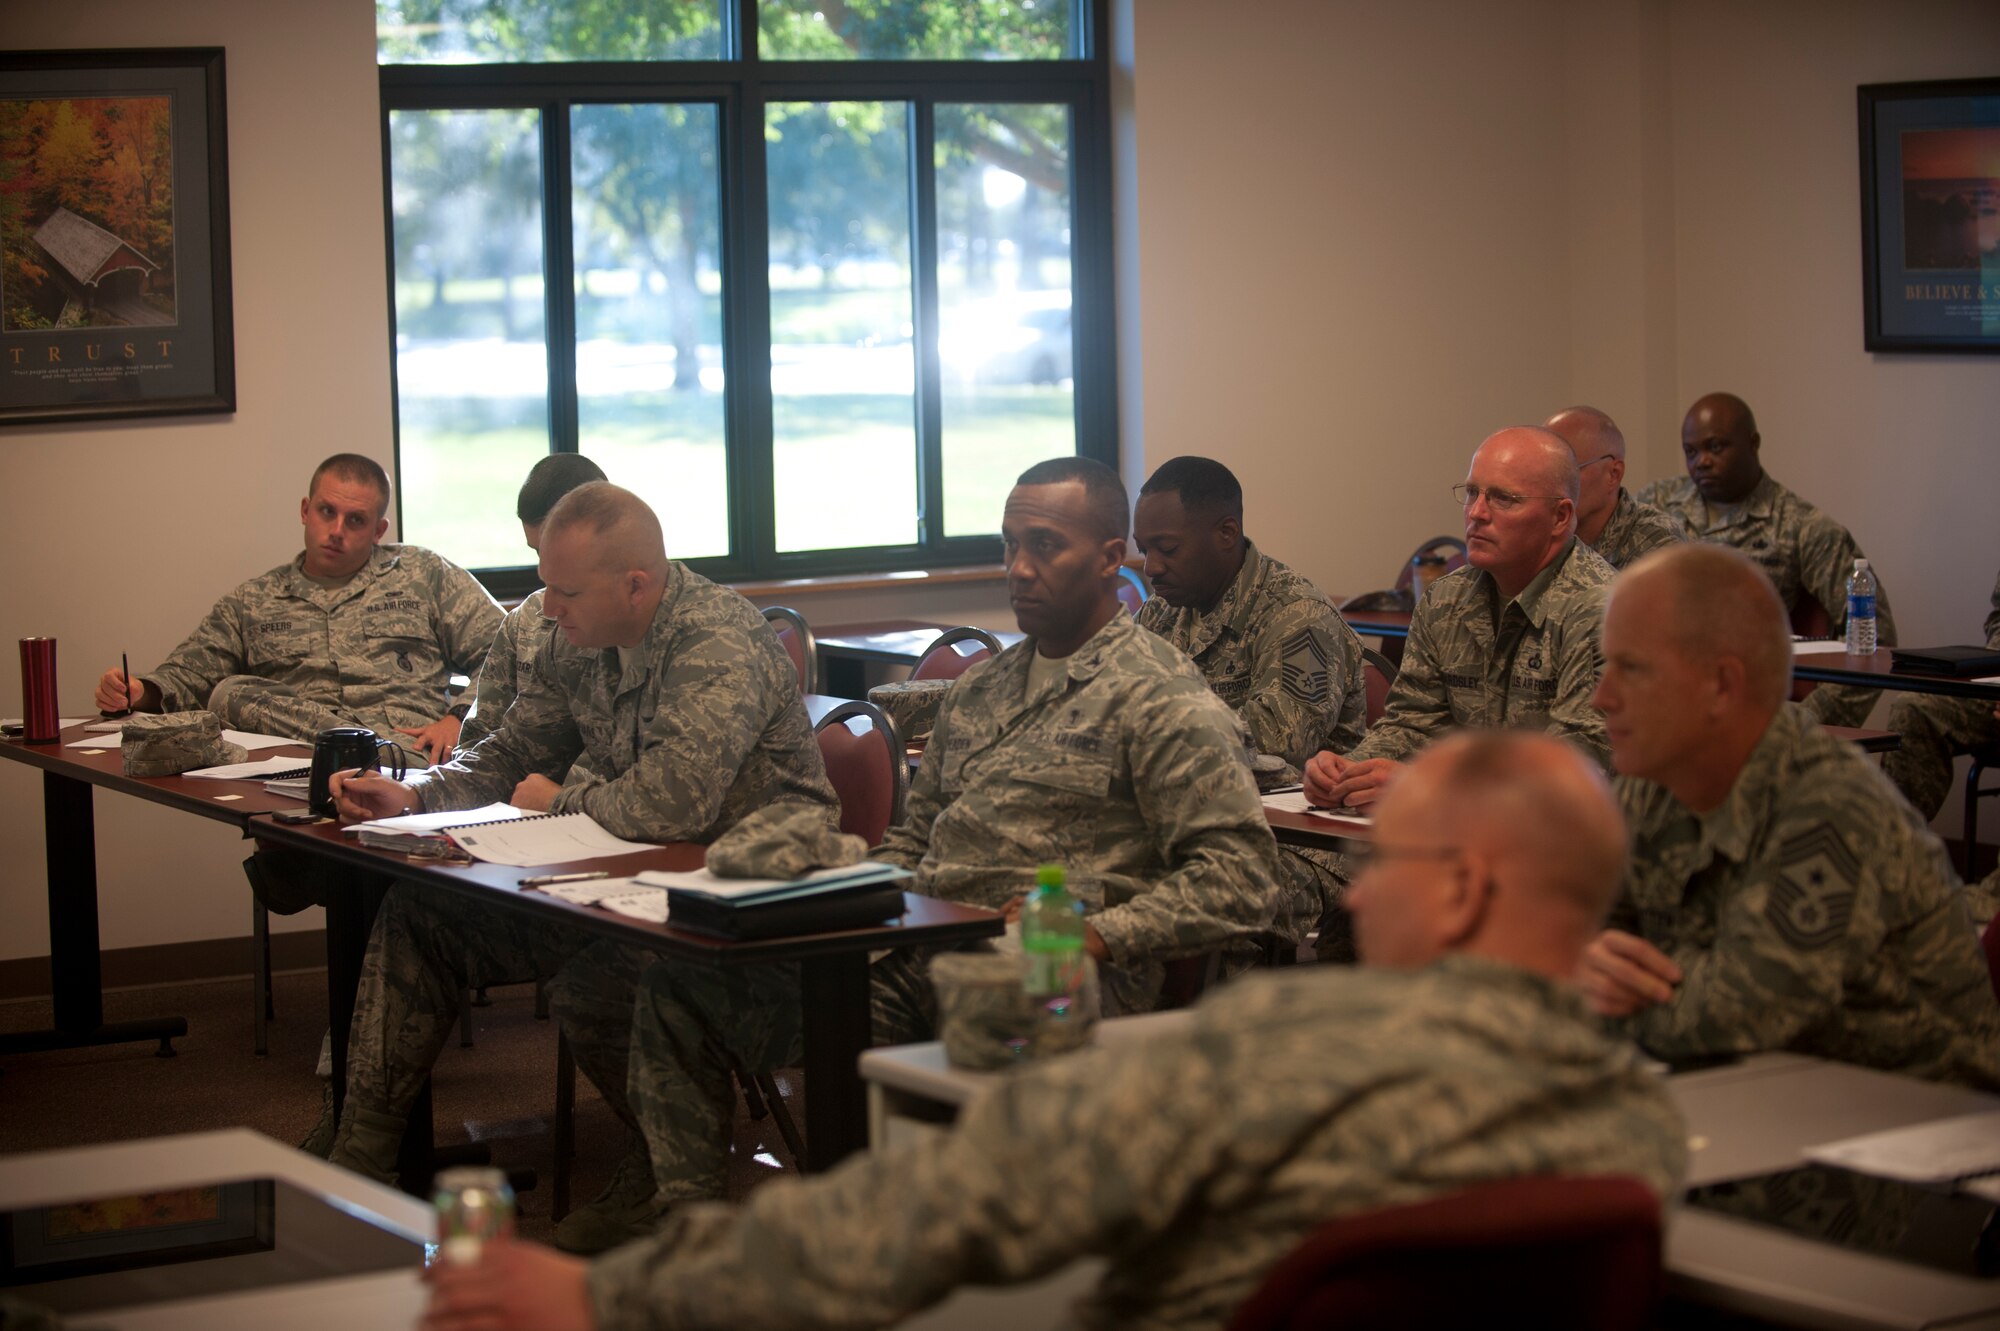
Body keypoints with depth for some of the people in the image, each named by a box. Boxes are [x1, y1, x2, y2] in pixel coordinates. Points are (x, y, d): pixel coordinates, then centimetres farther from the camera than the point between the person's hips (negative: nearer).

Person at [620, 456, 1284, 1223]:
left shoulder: (1161, 700, -1)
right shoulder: (981, 688, 25)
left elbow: (1241, 877, -10)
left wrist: (1096, 935, -21)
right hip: (914, 953, 8)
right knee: (681, 987, -7)